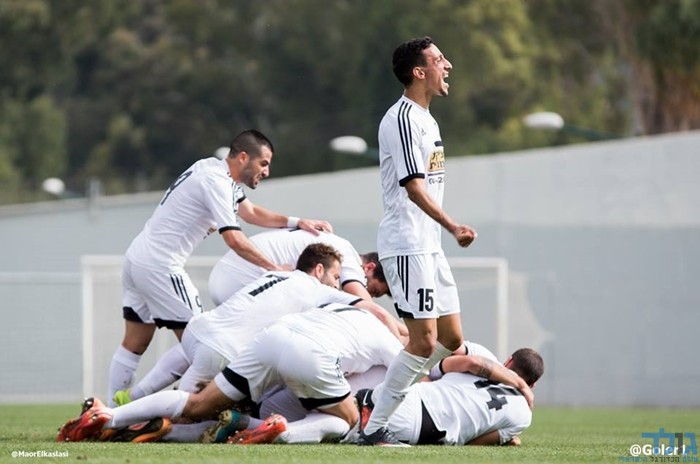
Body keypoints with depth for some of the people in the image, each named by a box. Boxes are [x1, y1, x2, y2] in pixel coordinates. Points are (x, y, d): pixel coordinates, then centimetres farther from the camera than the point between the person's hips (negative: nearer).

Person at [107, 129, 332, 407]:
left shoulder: (215, 170, 13)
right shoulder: (217, 182, -17)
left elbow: (251, 213, 24)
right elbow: (234, 240, -23)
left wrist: (297, 223, 13)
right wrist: (276, 269, -17)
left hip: (138, 256, 10)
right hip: (160, 266, -10)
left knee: (134, 344, 10)